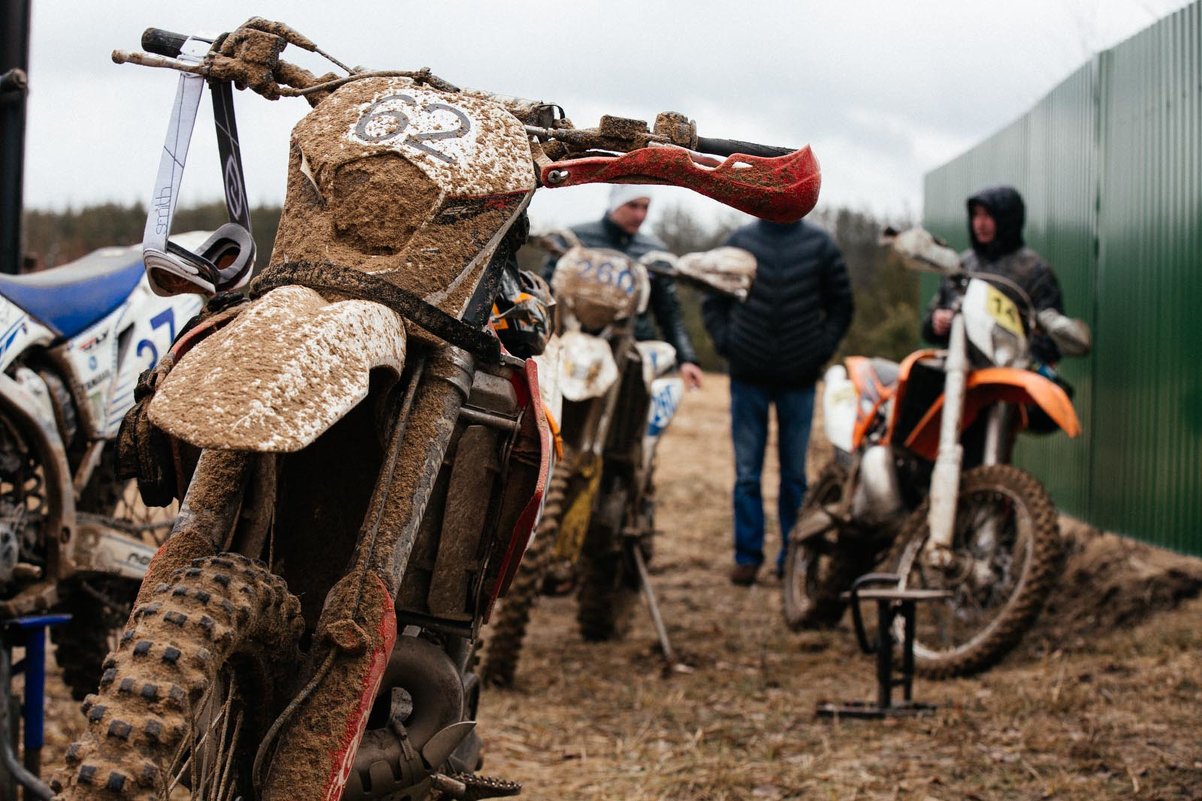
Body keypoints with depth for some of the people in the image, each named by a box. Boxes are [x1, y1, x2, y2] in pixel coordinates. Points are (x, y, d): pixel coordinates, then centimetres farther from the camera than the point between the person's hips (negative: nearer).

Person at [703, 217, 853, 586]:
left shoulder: (819, 244, 4)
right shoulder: (739, 241, 4)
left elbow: (841, 305, 11)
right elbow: (713, 300, 10)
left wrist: (822, 348, 0)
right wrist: (726, 342, -3)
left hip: (800, 379, 0)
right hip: (748, 376, 0)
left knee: (795, 474, 6)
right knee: (747, 474, 2)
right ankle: (747, 555, 8)